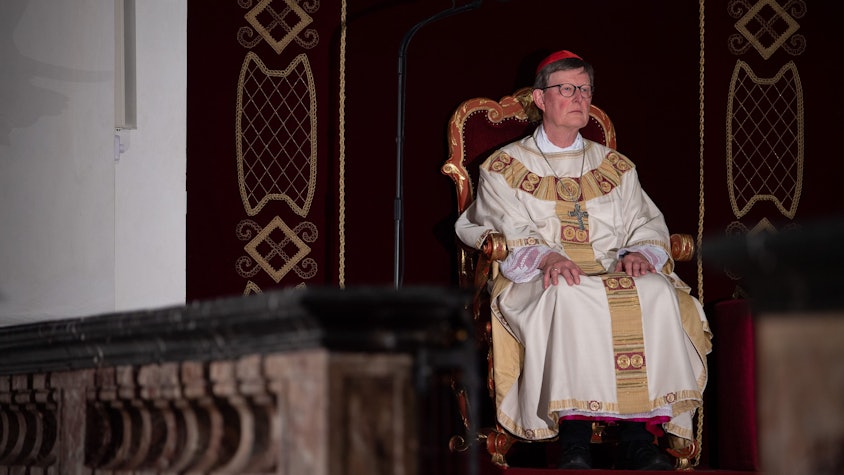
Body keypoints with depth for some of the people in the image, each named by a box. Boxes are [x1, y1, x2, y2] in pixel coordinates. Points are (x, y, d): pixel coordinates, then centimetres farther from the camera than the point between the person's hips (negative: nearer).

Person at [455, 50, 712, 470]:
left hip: (615, 276, 3)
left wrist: (638, 253, -9)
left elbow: (647, 225, 16)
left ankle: (639, 434, -35)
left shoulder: (616, 167, 25)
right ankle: (573, 433, -41)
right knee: (568, 296, -39)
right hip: (537, 280, -3)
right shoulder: (505, 167, 15)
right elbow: (507, 231, 0)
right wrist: (545, 257, -21)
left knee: (657, 291, -31)